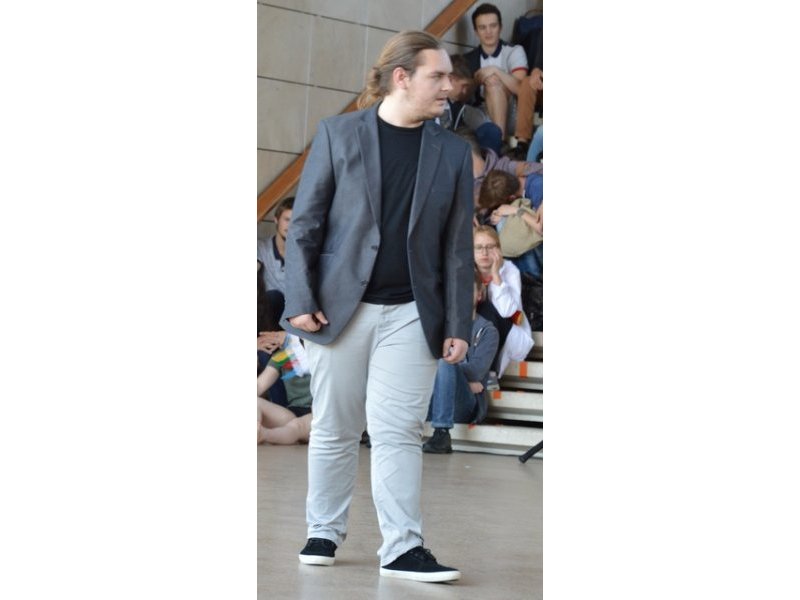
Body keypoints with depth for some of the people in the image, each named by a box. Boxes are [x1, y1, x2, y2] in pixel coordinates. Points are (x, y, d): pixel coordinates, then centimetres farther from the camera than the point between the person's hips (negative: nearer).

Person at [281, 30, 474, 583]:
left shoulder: (453, 153, 7)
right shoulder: (337, 134, 1)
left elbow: (458, 246, 7)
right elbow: (305, 223, 0)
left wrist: (458, 325, 1)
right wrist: (300, 300, -7)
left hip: (412, 314, 1)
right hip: (342, 306, -1)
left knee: (398, 430, -4)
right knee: (335, 428, 8)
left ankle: (402, 548, -2)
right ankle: (324, 532, 22)